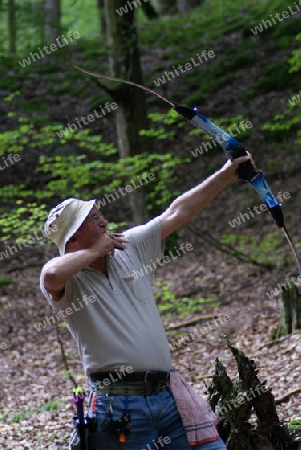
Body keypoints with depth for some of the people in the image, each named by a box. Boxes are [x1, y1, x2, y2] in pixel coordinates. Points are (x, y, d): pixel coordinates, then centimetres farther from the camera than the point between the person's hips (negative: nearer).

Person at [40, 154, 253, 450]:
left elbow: (178, 213, 14)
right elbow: (51, 274, -32)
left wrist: (226, 174, 13)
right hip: (119, 408, -6)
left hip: (168, 394, 6)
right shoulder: (67, 281, -7)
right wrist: (95, 251, -14)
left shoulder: (130, 248, 11)